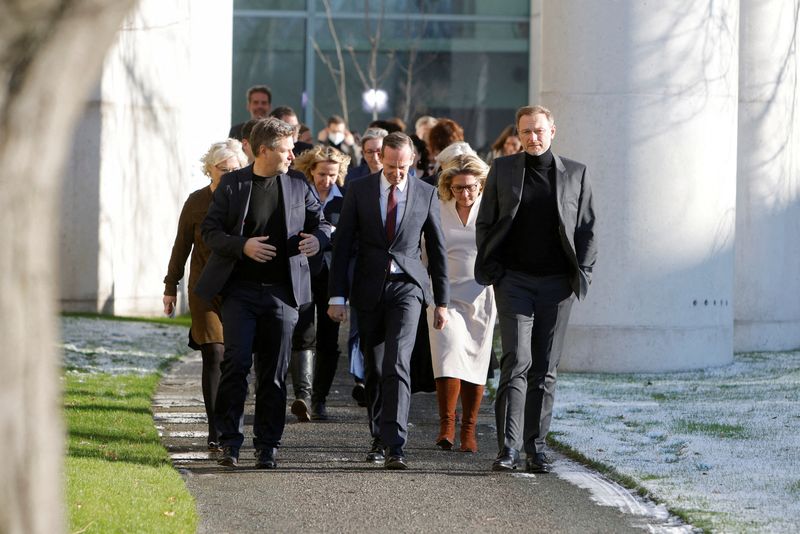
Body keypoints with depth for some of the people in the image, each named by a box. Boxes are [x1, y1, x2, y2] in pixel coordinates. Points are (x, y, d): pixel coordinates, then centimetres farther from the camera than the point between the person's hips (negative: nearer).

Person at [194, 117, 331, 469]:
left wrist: (317, 238, -9)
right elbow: (211, 231, 1)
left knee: (274, 372, 4)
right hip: (240, 289, -2)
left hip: (281, 292, 2)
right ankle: (229, 440, -1)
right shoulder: (232, 184, 1)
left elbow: (321, 223, 15)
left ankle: (267, 446, 11)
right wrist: (243, 246, -16)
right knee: (236, 363, -10)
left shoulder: (297, 187, 7)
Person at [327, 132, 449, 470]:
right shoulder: (359, 191, 2)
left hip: (406, 288, -2)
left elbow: (437, 249, 8)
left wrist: (441, 301, 8)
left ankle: (394, 446, -21)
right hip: (369, 290, 2)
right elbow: (343, 245, 2)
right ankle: (379, 438, 25)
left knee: (397, 365, -16)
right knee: (374, 369, 10)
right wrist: (337, 296, -3)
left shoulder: (425, 194, 2)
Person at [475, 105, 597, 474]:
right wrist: (491, 269, -1)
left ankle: (536, 447, 11)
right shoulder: (503, 170, 6)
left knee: (545, 368, 5)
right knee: (517, 361, -12)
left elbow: (586, 228, 11)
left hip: (557, 284, 2)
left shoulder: (575, 174, 8)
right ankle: (508, 447, -14)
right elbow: (485, 223, 9)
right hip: (514, 279, -2)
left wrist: (582, 272, 0)